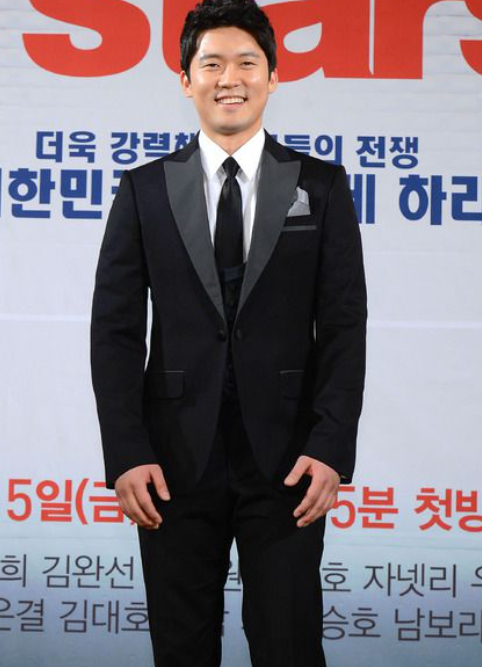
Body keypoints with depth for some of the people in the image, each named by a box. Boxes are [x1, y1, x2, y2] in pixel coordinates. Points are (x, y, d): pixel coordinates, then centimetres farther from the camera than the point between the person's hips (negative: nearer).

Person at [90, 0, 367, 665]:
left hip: (287, 459, -1)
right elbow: (115, 329, 2)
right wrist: (125, 454, -7)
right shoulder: (144, 189, 6)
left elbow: (344, 326, 1)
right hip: (175, 459, 1)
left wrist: (332, 448, -9)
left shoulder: (322, 186, 5)